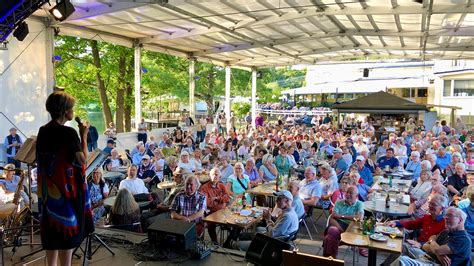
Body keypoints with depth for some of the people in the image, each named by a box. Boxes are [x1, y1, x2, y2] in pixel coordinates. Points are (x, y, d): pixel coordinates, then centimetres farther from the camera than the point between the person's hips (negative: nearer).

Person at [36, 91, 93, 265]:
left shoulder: (42, 131, 6)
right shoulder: (69, 132, -17)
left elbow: (41, 159, 14)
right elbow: (82, 160, -14)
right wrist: (84, 136, -8)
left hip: (47, 190, 8)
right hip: (66, 189, -7)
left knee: (51, 231, 17)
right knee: (67, 231, 3)